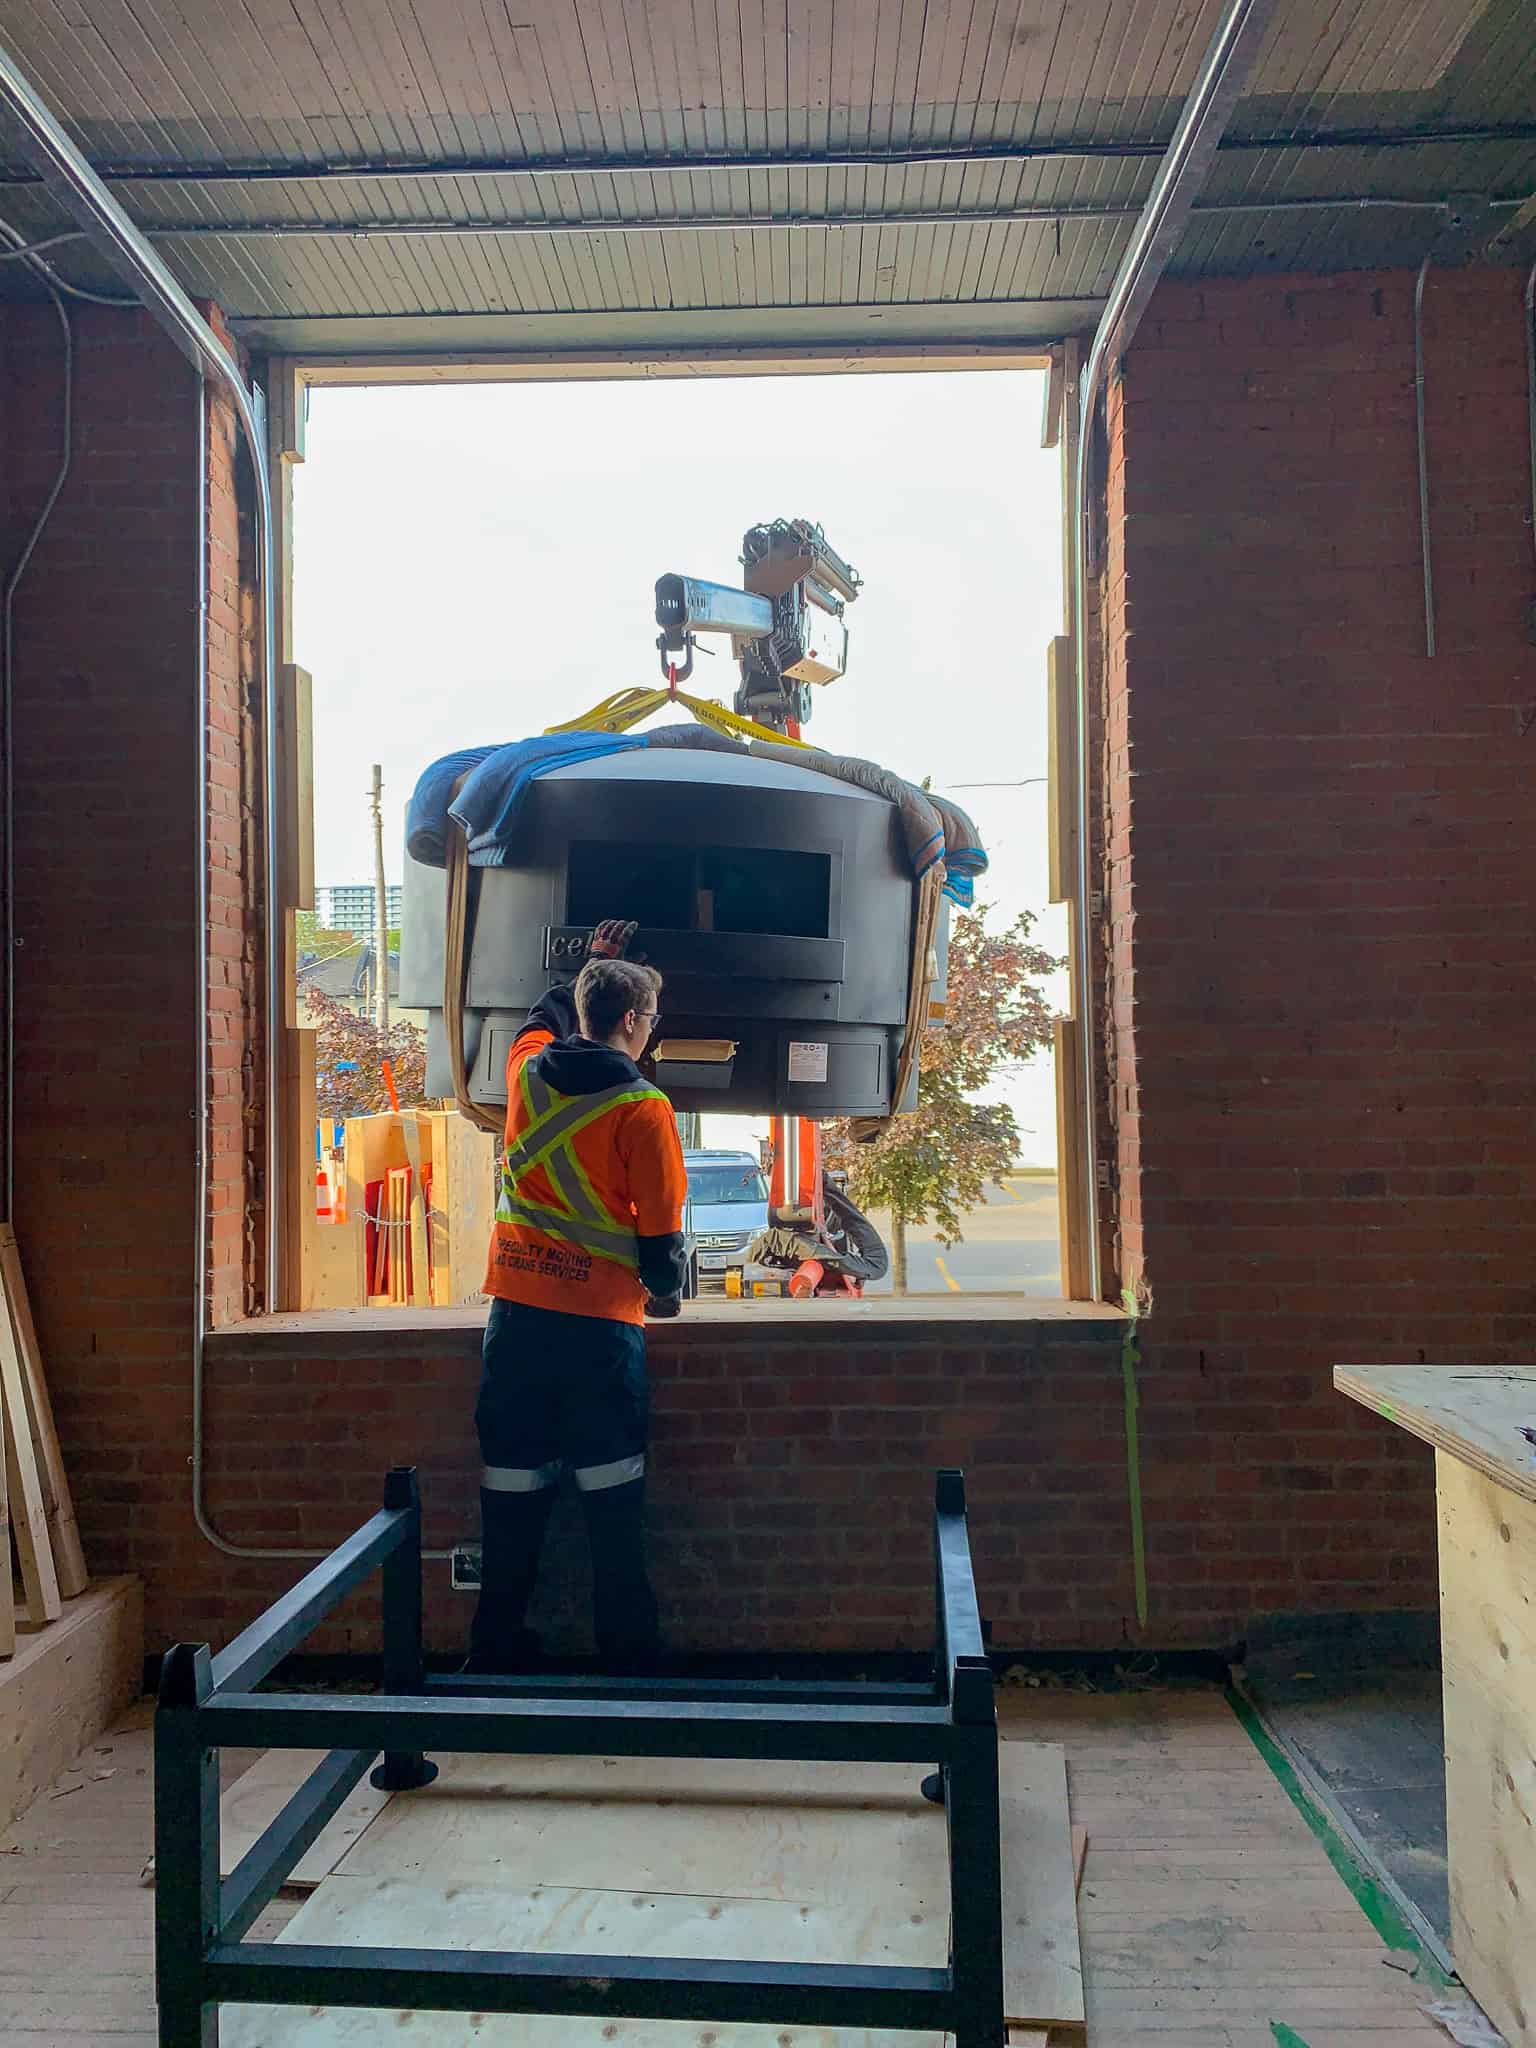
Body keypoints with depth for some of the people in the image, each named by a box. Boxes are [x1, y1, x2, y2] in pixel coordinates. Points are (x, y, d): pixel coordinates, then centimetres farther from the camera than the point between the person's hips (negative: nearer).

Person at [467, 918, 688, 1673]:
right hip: (600, 1322, -4)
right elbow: (661, 1223, -7)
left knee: (511, 1497, 11)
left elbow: (546, 1017, 30)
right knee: (613, 1503, 5)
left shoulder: (527, 1073, 5)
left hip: (516, 1313, 5)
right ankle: (628, 1655, 13)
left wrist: (592, 964, 44)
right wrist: (667, 1290, 13)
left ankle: (496, 1653, 20)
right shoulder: (642, 1107, -9)